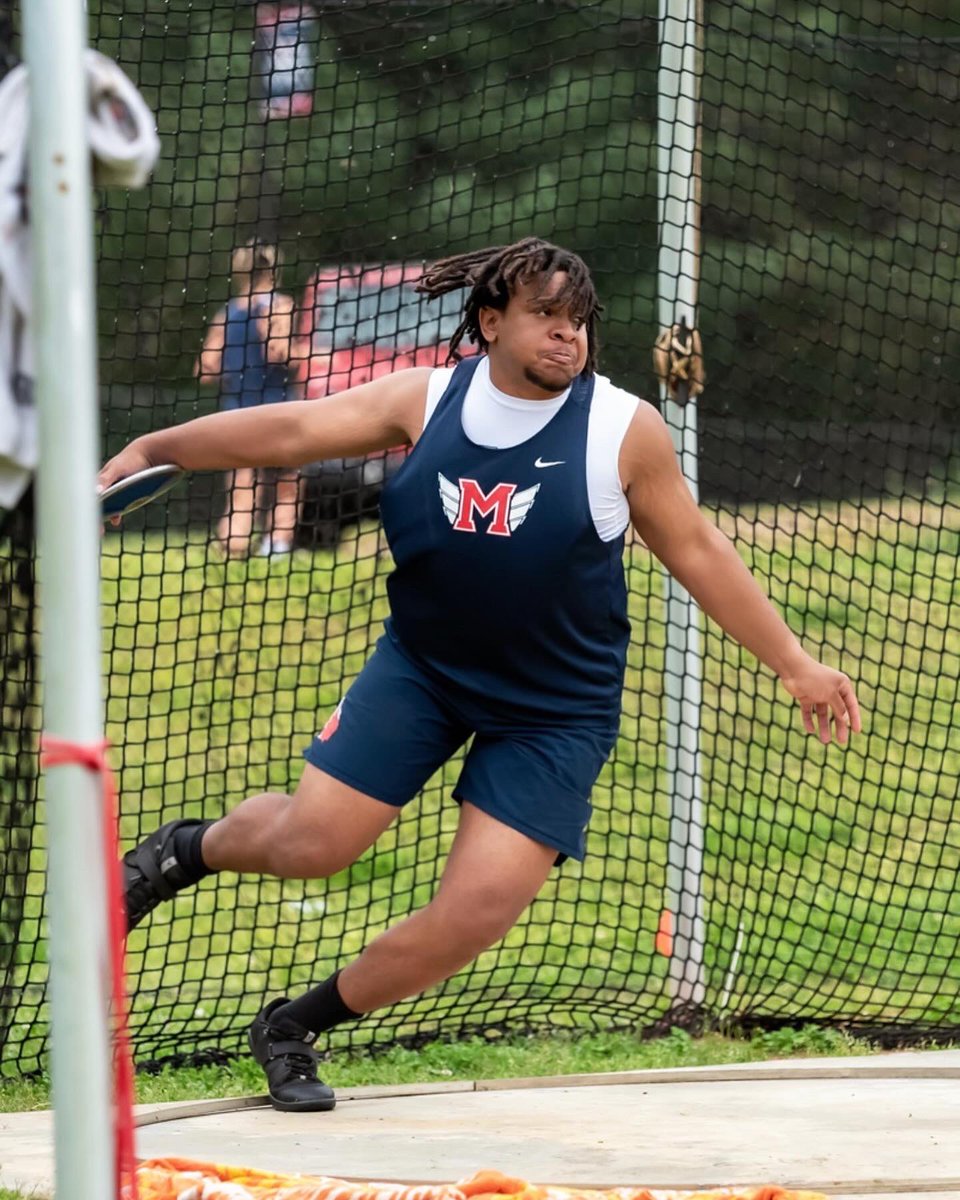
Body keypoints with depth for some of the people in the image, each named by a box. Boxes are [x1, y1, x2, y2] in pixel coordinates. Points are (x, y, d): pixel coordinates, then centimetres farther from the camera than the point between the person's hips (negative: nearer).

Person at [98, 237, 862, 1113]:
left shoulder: (624, 429, -10)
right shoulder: (427, 400, -5)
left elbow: (698, 553, -2)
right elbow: (292, 429, -5)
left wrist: (794, 663, -1)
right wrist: (154, 449, -11)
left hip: (556, 711, -1)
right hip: (421, 669, 1)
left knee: (475, 912, -12)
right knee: (310, 842, -5)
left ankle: (297, 1027, 11)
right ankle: (190, 850, 32)